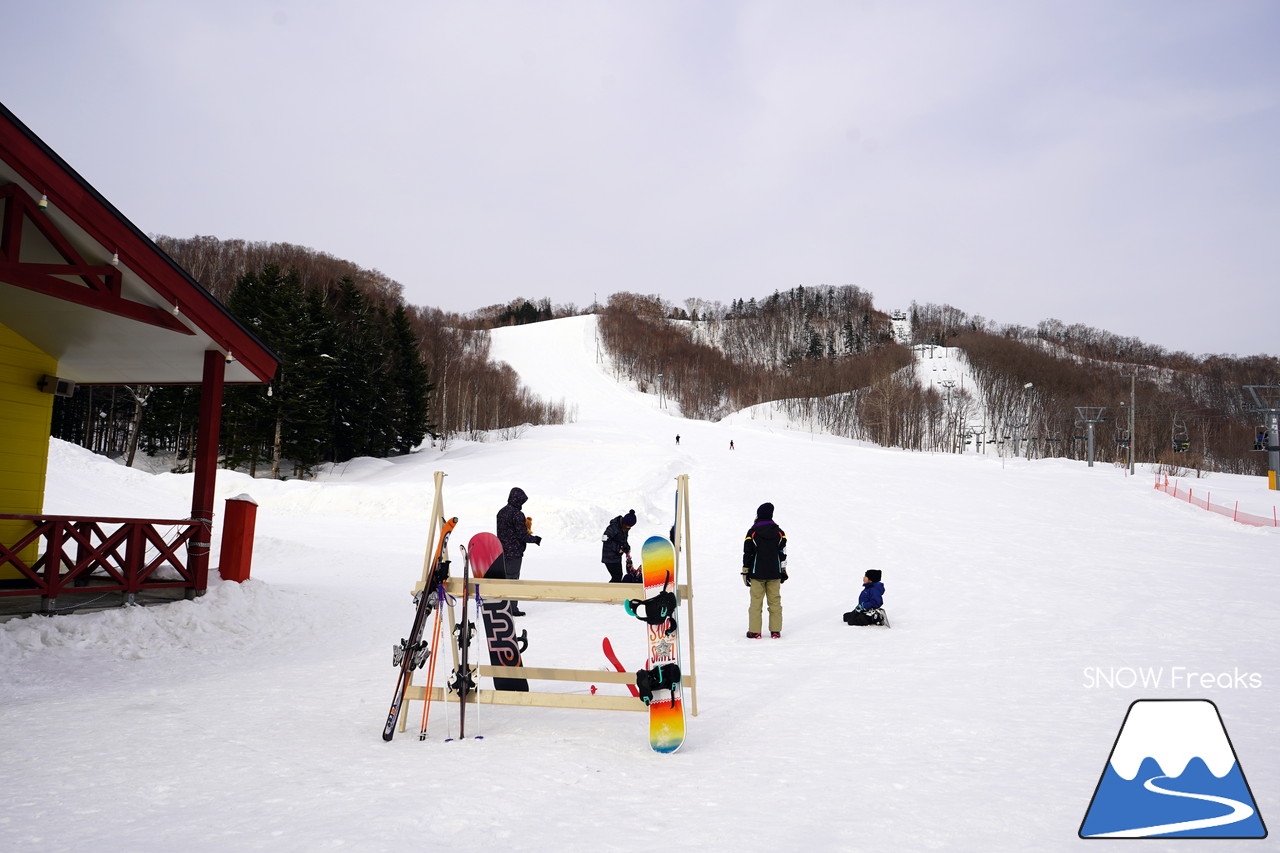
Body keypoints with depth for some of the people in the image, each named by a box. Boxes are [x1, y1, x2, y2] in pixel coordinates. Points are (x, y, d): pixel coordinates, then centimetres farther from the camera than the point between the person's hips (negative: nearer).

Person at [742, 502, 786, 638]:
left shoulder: (753, 532, -6)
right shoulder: (779, 532, 3)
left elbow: (747, 553, -4)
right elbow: (783, 553, 8)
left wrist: (745, 572, 3)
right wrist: (783, 571, 17)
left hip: (757, 573, -2)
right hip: (775, 573, 3)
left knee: (756, 602, 2)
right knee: (775, 601, 8)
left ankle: (754, 631, 3)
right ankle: (775, 631, 9)